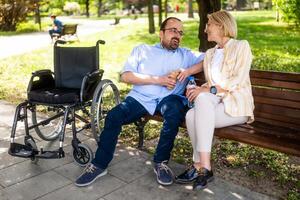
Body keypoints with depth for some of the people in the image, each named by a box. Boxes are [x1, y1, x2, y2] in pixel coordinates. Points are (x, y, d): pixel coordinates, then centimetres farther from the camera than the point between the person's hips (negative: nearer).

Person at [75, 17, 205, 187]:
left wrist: (188, 70, -9)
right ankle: (99, 165, -3)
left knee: (174, 109, -35)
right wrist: (158, 80, -7)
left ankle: (161, 162, -16)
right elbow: (125, 76, 3)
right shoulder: (142, 50, 17)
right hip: (140, 98, 1)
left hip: (169, 99, 0)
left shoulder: (186, 55, 20)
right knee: (114, 116, -23)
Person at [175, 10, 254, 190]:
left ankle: (202, 166, -30)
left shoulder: (241, 46, 3)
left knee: (202, 99, -33)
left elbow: (238, 81, -10)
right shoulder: (210, 54, 23)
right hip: (215, 103, 5)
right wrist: (199, 89, -3)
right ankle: (202, 167, -19)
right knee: (191, 115, -27)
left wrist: (208, 90, -19)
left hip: (237, 104, -5)